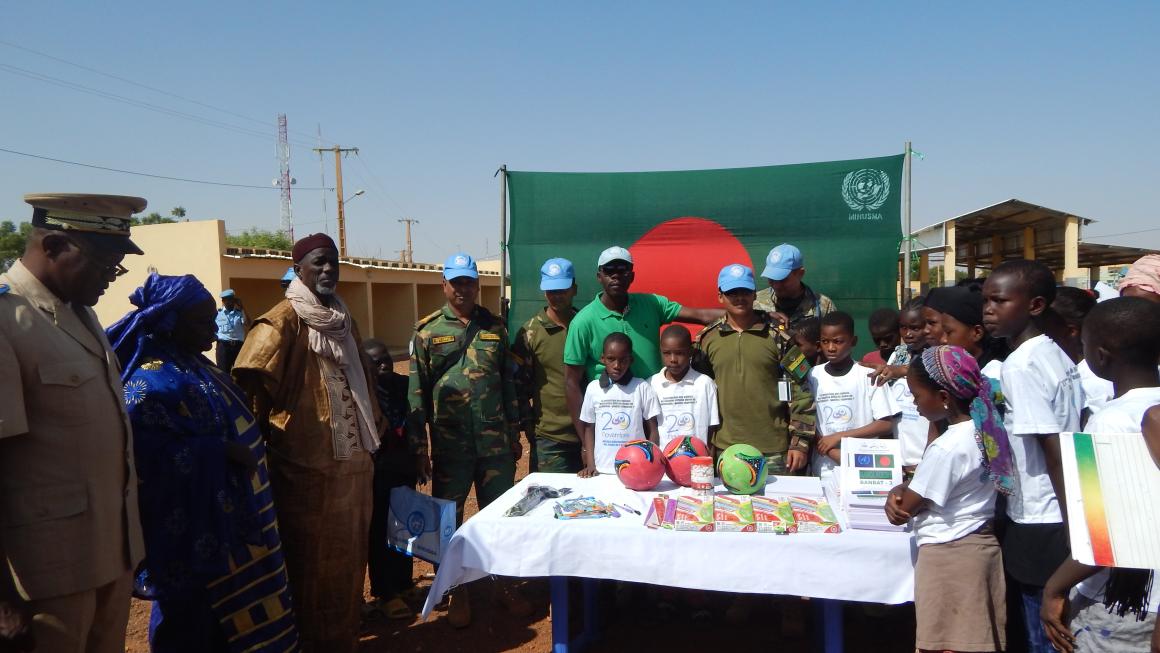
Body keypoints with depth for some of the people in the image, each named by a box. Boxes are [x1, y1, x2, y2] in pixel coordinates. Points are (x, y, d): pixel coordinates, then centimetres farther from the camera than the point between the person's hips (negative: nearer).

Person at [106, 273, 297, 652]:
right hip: (192, 532, -9)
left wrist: (245, 447, 11)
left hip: (229, 519, 9)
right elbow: (149, 452, -27)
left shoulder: (196, 366, 11)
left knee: (231, 616, 18)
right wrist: (222, 451, -26)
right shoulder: (151, 380, -17)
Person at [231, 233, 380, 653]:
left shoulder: (344, 320, 14)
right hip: (308, 465, -7)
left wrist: (374, 432, 20)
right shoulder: (285, 320, -10)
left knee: (348, 558, 18)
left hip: (354, 461, 7)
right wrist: (259, 441, -19)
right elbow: (251, 383, -18)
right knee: (311, 564, 7)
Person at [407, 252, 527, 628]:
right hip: (450, 445, -1)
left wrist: (515, 435, 9)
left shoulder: (495, 327, 7)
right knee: (448, 520, 9)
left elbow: (509, 383, 10)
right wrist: (419, 449, -5)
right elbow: (417, 394, -2)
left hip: (496, 444, 2)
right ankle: (458, 593, 26)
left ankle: (505, 585, 27)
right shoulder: (427, 331, -1)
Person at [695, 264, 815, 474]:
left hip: (774, 451, -1)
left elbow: (800, 391, 0)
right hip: (725, 450, 2)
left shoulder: (777, 336, 0)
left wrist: (800, 443, -4)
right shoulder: (707, 339, 6)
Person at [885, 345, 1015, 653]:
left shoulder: (945, 448, -25)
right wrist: (901, 490, -2)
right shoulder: (985, 428, 1)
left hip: (948, 555, -9)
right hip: (982, 544, 9)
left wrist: (898, 495, 4)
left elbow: (903, 512, -17)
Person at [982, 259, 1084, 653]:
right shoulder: (1057, 356, 8)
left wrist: (1069, 524, -12)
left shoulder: (1020, 367, -19)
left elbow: (1055, 454, -20)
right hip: (1064, 521, 9)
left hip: (1039, 529, -9)